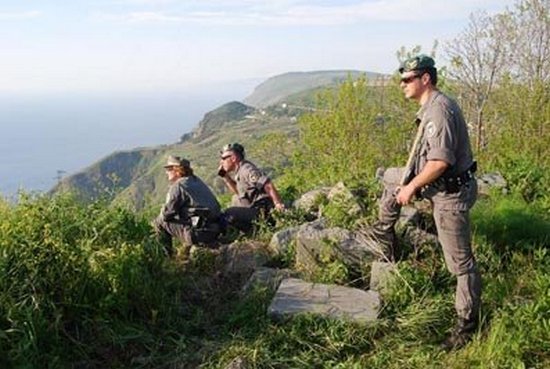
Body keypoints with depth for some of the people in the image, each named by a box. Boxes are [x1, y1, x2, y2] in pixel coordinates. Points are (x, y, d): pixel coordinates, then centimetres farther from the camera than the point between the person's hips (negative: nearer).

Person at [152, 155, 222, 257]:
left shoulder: (178, 186, -8)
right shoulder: (197, 181, 17)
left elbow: (166, 214, -8)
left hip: (199, 233, -9)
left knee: (159, 223, 0)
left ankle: (168, 255, 9)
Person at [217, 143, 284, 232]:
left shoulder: (247, 169, -13)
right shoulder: (240, 171, 18)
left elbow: (268, 185, -21)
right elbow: (237, 190, 30)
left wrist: (278, 204, -26)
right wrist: (224, 175, 21)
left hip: (261, 211, -10)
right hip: (256, 209, 10)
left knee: (229, 215, -22)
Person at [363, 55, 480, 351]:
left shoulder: (439, 110, -24)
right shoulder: (432, 106, 9)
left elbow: (440, 161, -30)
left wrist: (412, 187, -19)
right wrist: (411, 182, 19)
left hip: (451, 192, -11)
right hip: (440, 183, 11)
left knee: (460, 260, -1)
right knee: (391, 178, 24)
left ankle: (467, 324, 11)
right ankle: (384, 234, 38)